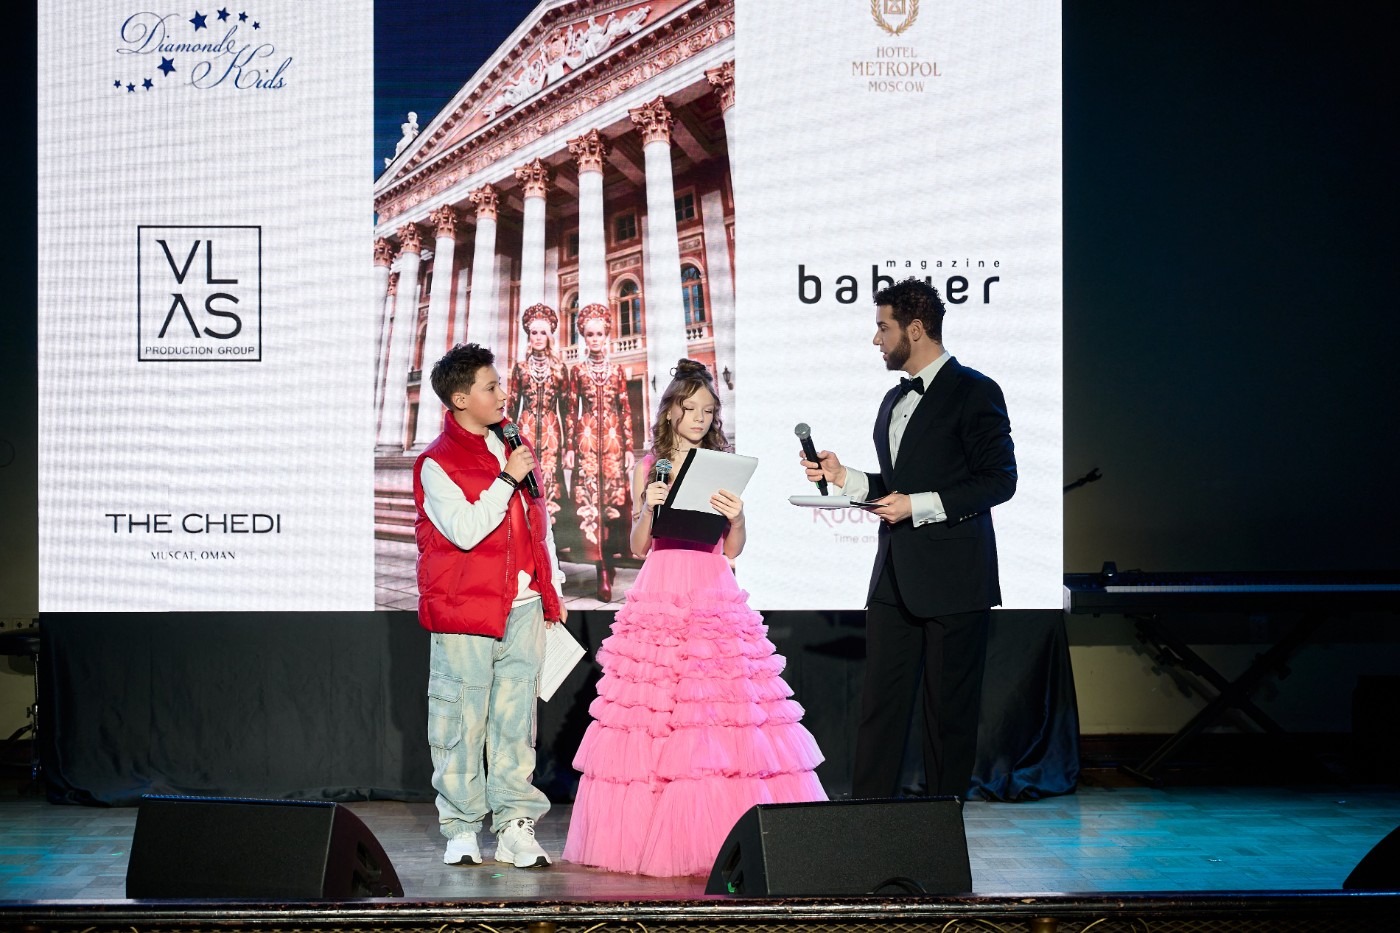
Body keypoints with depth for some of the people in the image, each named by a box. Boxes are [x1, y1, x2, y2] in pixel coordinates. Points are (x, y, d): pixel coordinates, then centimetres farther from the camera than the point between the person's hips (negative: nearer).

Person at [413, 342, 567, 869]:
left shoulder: (513, 445, 14)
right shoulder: (437, 463, -7)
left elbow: (538, 520, 21)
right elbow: (465, 531, -18)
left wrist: (552, 585, 20)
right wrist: (506, 480, -18)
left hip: (522, 608, 6)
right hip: (465, 611, -5)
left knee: (516, 718, 5)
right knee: (462, 721, 0)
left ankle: (515, 825, 7)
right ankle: (461, 828, 9)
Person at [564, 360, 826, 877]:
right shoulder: (648, 468, 9)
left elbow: (733, 549, 6)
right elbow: (638, 547, 8)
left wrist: (736, 516, -13)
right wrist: (648, 507, -9)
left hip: (716, 599, 0)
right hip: (659, 602, 0)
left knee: (724, 709, -8)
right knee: (653, 712, -4)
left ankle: (727, 837, -3)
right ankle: (654, 836, 2)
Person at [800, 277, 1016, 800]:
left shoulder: (973, 392, -7)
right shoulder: (894, 401, 19)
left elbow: (999, 480, -12)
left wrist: (918, 505, -17)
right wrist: (844, 478, 9)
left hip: (953, 580, -8)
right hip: (895, 579, 8)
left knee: (949, 710, 0)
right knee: (880, 703, 4)